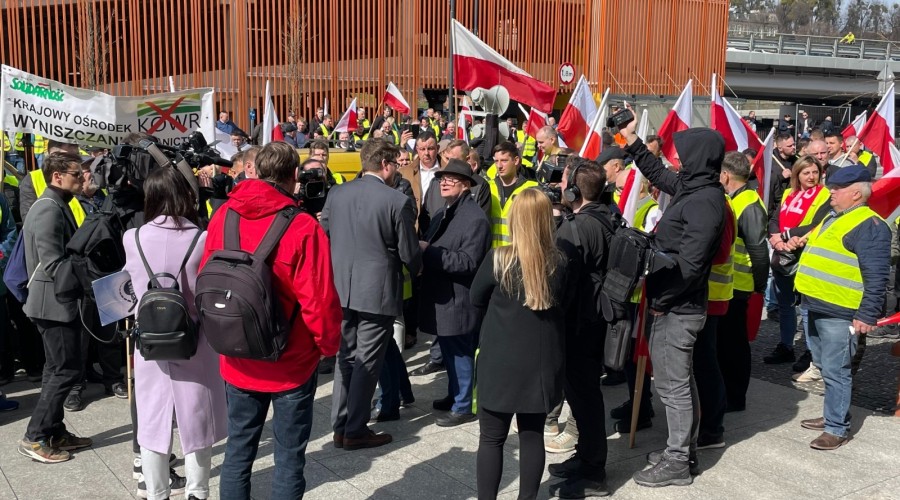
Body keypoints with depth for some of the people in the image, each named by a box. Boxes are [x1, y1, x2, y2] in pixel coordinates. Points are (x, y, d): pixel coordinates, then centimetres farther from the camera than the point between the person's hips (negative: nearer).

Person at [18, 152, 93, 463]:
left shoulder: (57, 206, 13)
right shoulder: (50, 208, -18)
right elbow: (52, 264, -25)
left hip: (58, 301, 10)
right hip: (54, 303, -10)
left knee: (58, 368, 15)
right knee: (68, 369, -6)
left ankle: (54, 433, 23)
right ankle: (34, 438, 3)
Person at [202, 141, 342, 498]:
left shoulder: (223, 217, -3)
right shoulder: (303, 228, -19)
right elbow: (318, 299, -19)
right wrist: (328, 344, -2)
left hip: (237, 359, 5)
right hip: (291, 362, -5)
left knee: (238, 449, 17)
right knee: (289, 455, 8)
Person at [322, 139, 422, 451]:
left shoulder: (336, 194, 2)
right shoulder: (398, 201, -12)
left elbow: (324, 236, 9)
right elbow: (409, 253, -7)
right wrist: (416, 271, 15)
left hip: (341, 288, 5)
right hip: (377, 291, -5)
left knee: (346, 357, 15)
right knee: (367, 362, 4)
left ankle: (340, 427, 21)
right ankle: (355, 431, 11)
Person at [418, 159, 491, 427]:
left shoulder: (475, 218, -15)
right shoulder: (442, 215, 15)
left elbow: (468, 262, -23)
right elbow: (432, 251, 18)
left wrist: (429, 252, -23)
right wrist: (422, 253, -5)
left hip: (459, 299, -9)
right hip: (442, 296, 9)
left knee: (460, 353, 0)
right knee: (449, 351, 20)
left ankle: (462, 407, 12)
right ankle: (454, 396, 34)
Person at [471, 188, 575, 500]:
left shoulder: (498, 259, -14)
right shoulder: (561, 262, -5)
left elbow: (477, 299, 1)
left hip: (501, 360, -3)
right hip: (542, 360, 3)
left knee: (491, 439, 8)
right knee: (533, 436, 13)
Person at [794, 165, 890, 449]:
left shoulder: (868, 225, -15)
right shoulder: (833, 218, 16)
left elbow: (876, 277, -20)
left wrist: (867, 315, -22)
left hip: (839, 312, -10)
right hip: (818, 307, 10)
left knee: (834, 371, -4)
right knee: (824, 366, 19)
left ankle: (837, 429, 7)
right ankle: (832, 415, 32)